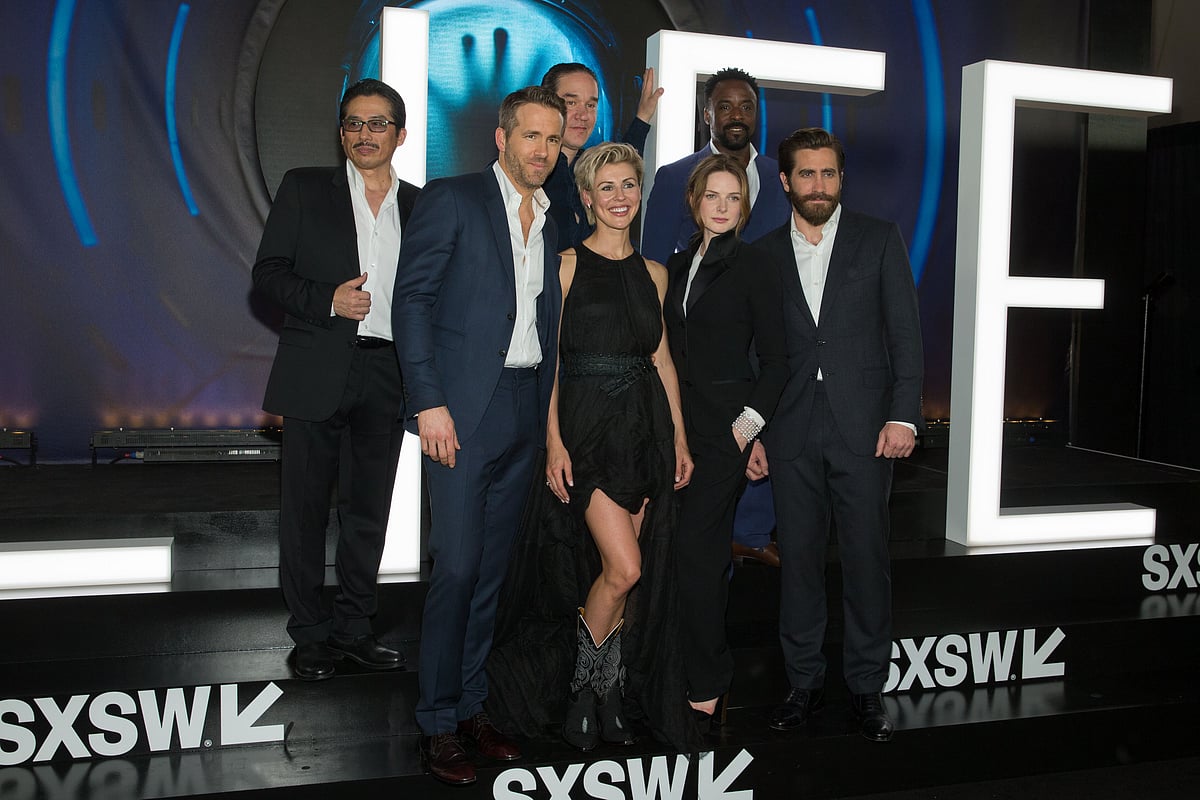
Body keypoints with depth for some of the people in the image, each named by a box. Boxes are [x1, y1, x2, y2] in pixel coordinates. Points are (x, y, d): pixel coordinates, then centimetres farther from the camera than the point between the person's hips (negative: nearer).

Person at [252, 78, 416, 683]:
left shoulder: (420, 205, 11)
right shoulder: (304, 188, 5)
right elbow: (268, 271, 1)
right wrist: (329, 300, -15)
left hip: (387, 376, 2)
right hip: (317, 371, -2)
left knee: (369, 510, 10)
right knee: (305, 507, 4)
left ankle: (353, 628, 23)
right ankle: (310, 634, 17)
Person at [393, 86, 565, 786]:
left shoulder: (555, 223, 15)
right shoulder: (452, 199, -1)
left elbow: (551, 321, 16)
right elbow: (412, 299, -7)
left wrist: (553, 413, 7)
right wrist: (430, 402, -14)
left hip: (528, 410, 6)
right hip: (463, 408, -5)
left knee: (492, 567, 11)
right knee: (457, 566, -6)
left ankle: (472, 705, 23)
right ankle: (438, 722, 8)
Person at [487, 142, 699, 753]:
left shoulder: (652, 273, 13)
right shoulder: (567, 266, -2)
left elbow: (662, 360, 15)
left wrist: (680, 439, 10)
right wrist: (554, 441, -13)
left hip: (646, 428, 5)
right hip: (587, 427, -5)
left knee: (632, 572, 6)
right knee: (623, 567, -12)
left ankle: (614, 689, 24)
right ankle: (586, 681, 13)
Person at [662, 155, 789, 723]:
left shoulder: (753, 266, -4)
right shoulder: (678, 265, 14)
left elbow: (774, 360, -4)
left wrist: (748, 424, -13)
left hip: (726, 426, -6)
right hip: (681, 421, 6)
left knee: (697, 551, -8)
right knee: (702, 552, 9)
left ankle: (707, 684, 5)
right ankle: (706, 669, 20)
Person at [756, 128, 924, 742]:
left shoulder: (879, 239, 5)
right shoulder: (766, 253, 10)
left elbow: (905, 333, 1)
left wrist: (903, 416, -8)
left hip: (864, 430, -2)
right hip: (792, 434, 2)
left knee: (866, 558, 2)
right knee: (798, 557, 6)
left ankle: (867, 686, 15)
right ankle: (804, 681, 20)